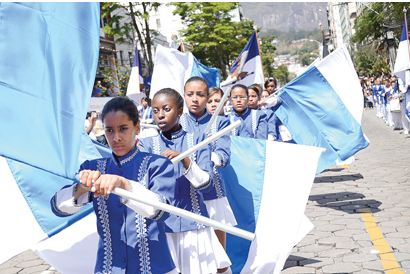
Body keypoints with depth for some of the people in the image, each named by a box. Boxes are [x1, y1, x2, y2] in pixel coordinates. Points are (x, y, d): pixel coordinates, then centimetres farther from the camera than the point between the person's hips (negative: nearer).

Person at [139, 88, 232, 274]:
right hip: (161, 225, 1)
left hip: (193, 225, 0)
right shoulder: (148, 144, 4)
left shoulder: (197, 139, 1)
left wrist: (185, 160, -22)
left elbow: (207, 184, -8)